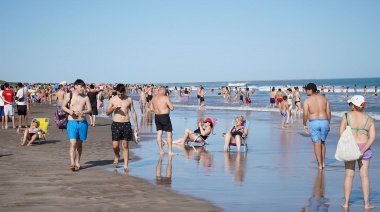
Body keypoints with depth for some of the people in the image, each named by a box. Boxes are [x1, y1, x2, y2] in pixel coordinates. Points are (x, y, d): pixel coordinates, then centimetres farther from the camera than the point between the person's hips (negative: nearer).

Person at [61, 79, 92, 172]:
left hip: (83, 122, 2)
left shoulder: (85, 97, 3)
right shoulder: (69, 95, -1)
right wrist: (69, 111, -14)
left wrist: (83, 112, -19)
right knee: (73, 143, -14)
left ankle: (77, 162, 23)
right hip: (72, 122, -2)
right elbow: (63, 106, 6)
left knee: (79, 144, 11)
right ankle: (72, 163, -19)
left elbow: (89, 109, 2)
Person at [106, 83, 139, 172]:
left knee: (125, 145, 1)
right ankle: (117, 156, 29)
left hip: (126, 124, 0)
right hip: (116, 124, 0)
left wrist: (136, 125, 7)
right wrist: (113, 108, -15)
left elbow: (133, 112, 10)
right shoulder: (113, 100, 2)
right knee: (115, 145, -5)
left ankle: (126, 165, 5)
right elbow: (107, 113, 6)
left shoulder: (129, 99, 4)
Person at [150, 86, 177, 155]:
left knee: (159, 133, 11)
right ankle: (170, 151, 3)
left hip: (157, 116, 6)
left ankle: (161, 150, 13)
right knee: (169, 133, 3)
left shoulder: (154, 98, 5)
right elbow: (172, 108, -12)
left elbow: (151, 109, 10)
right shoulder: (165, 98, -13)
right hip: (164, 116, -6)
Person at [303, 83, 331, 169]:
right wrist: (328, 124, 15)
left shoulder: (307, 100, -3)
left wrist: (304, 125, 4)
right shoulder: (324, 99, 9)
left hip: (313, 122, -3)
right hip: (324, 122, 3)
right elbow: (329, 112, 6)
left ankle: (320, 164, 4)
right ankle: (323, 162, 24)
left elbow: (305, 114, -8)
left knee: (317, 143, 3)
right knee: (322, 142, 20)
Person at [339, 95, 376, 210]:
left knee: (349, 175, 5)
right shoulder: (369, 119, 1)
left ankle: (346, 202, 8)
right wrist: (363, 151, -11)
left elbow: (341, 132, -11)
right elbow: (373, 137, -8)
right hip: (364, 148, 1)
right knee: (364, 175, 5)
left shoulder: (347, 116, -4)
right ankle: (366, 203, 7)